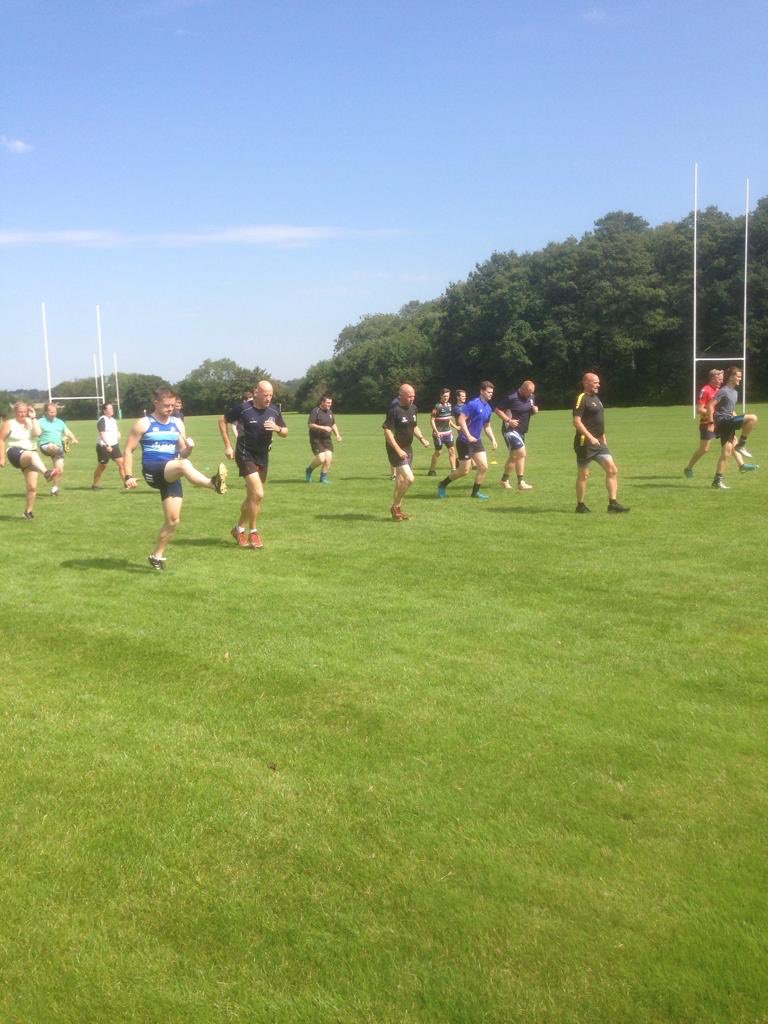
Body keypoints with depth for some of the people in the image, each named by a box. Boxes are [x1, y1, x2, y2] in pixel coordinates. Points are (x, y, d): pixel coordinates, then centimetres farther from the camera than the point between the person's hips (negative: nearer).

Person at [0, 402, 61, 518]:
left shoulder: (30, 422, 11)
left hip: (30, 455, 5)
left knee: (32, 487, -2)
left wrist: (33, 418, -7)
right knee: (33, 455, -42)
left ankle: (28, 511, 16)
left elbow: (37, 433, -9)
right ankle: (46, 473, -69)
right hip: (15, 453, -5)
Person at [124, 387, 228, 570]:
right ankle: (213, 483, -60)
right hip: (152, 471, -6)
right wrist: (129, 476, -10)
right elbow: (129, 450, 0)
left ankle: (156, 555, 17)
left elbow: (182, 454, 15)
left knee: (173, 519, 1)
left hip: (171, 476, 6)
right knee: (184, 465, -36)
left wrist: (188, 448, -9)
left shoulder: (177, 424, 13)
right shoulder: (143, 424, 0)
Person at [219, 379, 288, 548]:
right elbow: (222, 420, -1)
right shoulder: (243, 408, -14)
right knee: (258, 494, -16)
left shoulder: (274, 411, 0)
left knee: (252, 496, 14)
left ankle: (239, 528, 32)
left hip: (263, 456, 6)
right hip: (246, 456, -6)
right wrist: (228, 446, -4)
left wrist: (277, 428, -15)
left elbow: (285, 432, 9)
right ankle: (253, 532, 1)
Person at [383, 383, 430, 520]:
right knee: (409, 478, -16)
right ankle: (395, 508, 0)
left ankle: (398, 509, 24)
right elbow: (387, 431, -20)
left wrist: (422, 438, 2)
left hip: (408, 448, 8)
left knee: (401, 481, 13)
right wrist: (398, 450, -24)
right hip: (396, 449, -8)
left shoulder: (413, 408, 7)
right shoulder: (394, 409, -18)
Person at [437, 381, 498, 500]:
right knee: (464, 470, -3)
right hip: (465, 441, -8)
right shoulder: (473, 404, -16)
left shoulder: (488, 408, 9)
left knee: (484, 467, 0)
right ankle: (442, 485, 15)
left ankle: (476, 491, 14)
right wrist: (468, 436, -26)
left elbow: (487, 426, 21)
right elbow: (461, 420, -21)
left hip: (477, 441, 8)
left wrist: (493, 440, 9)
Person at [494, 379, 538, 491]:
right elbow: (497, 409, -13)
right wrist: (508, 420, -21)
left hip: (521, 431, 9)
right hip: (511, 430, -9)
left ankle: (504, 480, 24)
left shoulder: (531, 397, 7)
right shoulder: (512, 397, -17)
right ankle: (521, 483, -6)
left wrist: (535, 410, -3)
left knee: (514, 456, 13)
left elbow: (532, 412, 21)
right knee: (521, 453, -14)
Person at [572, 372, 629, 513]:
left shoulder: (595, 398, 17)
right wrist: (590, 437, -24)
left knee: (612, 470, 1)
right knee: (583, 474, 1)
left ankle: (613, 503, 3)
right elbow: (576, 421, -20)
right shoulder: (582, 399, -11)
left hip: (599, 443, 9)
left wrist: (603, 437, 23)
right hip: (585, 443, -9)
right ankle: (580, 505, 12)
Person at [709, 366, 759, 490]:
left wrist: (736, 425, 25)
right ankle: (741, 445, -8)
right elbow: (710, 406, -16)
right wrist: (711, 423, -17)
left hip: (729, 422, 9)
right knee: (753, 418, -19)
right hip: (723, 421, -9)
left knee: (727, 453, 5)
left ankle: (718, 481, 7)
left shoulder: (734, 392, 19)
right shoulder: (723, 391, -10)